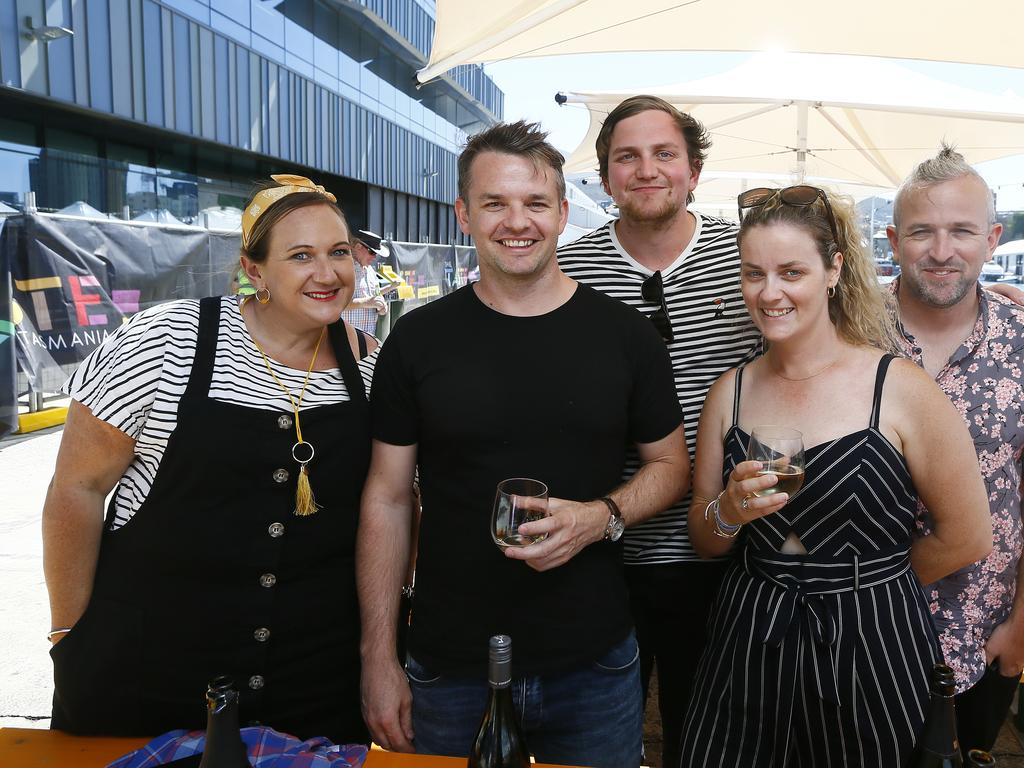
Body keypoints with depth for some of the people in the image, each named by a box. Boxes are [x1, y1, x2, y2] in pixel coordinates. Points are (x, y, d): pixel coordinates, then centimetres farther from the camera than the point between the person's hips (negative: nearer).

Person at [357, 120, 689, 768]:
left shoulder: (625, 335, -3)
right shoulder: (418, 341, -4)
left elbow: (671, 466, 6)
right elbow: (386, 499, -1)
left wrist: (603, 516, -16)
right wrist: (378, 659, -2)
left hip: (595, 666, 1)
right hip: (449, 669, 0)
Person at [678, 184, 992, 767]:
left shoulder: (900, 387, -11)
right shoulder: (731, 391, 0)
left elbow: (967, 539, -4)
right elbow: (705, 540, 6)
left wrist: (869, 579, 5)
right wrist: (730, 509, -14)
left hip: (874, 650, -3)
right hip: (749, 648, 3)